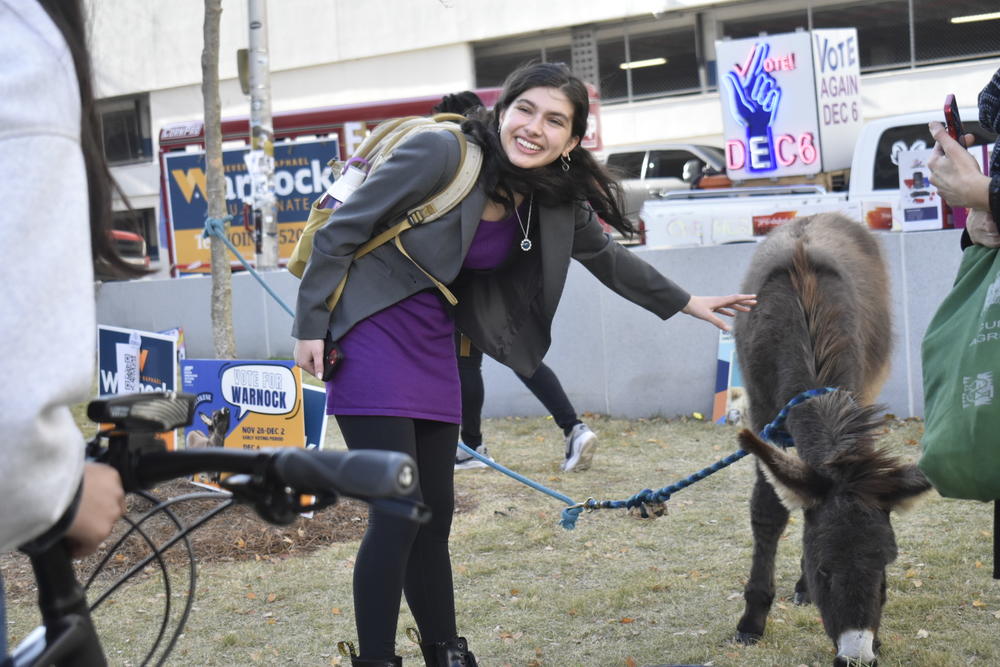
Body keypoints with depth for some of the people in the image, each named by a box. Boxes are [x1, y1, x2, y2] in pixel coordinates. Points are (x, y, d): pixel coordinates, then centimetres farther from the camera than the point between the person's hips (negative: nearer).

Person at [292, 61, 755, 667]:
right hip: (372, 338, -6)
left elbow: (607, 256, 20)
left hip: (434, 350, 6)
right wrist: (311, 325, -12)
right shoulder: (442, 153, -18)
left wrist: (687, 303, 25)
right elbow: (343, 229, -13)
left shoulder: (558, 204, 1)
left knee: (436, 515, 11)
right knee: (398, 515, -11)